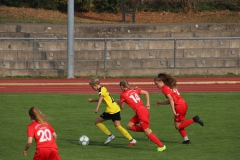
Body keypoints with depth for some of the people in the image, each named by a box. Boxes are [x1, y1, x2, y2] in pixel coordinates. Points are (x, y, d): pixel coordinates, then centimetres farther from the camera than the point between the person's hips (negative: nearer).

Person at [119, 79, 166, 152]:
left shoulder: (123, 95, -4)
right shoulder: (134, 90, 14)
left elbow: (122, 107, 5)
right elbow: (146, 93, 10)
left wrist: (120, 102, 25)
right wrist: (148, 103, 11)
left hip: (141, 112, -8)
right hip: (144, 109, 8)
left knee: (147, 132, -2)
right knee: (129, 126, 12)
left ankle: (161, 146, 1)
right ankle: (147, 130, 8)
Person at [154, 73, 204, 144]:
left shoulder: (164, 89, -6)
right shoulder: (170, 86, 21)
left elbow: (171, 99, -17)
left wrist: (173, 110, -19)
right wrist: (161, 103, 28)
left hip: (179, 106, -9)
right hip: (183, 103, 9)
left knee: (178, 126, -1)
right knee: (179, 125, 16)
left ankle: (194, 120, -12)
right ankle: (186, 140, 12)